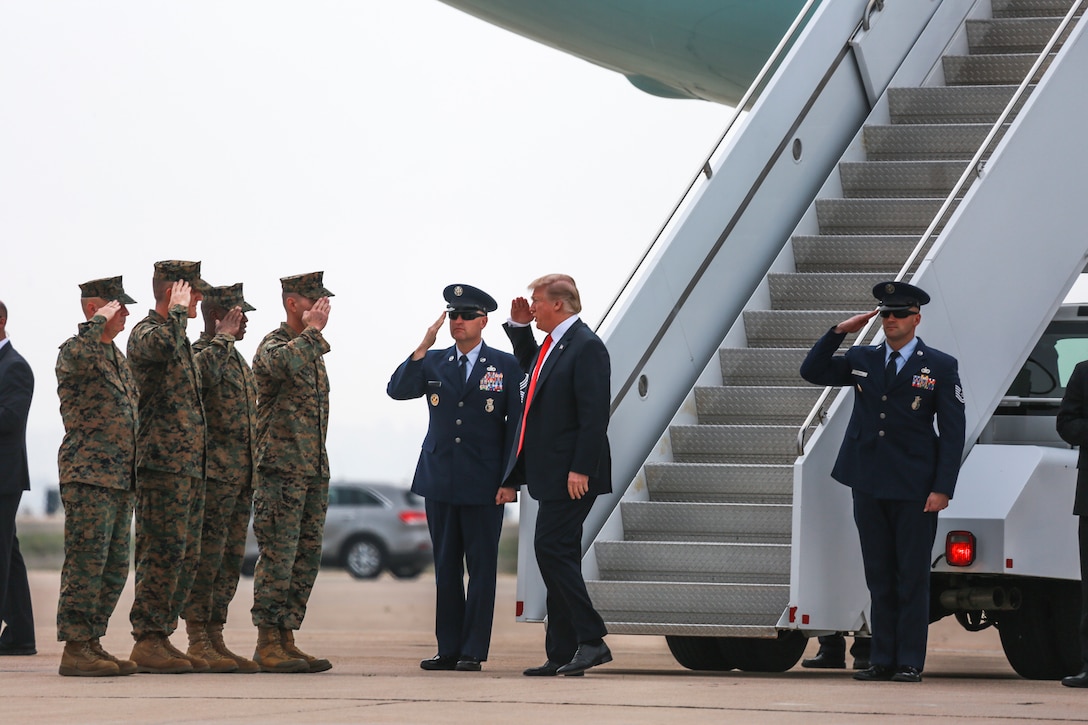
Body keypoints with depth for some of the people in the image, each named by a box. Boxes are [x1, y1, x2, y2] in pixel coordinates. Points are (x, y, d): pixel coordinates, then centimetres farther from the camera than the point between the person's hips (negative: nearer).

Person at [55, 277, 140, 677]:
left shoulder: (118, 357, 20)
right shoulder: (74, 349, -7)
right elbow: (79, 357, -35)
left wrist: (134, 475, 23)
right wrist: (99, 321, -20)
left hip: (122, 479, 9)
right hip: (88, 477, -9)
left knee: (114, 567, 9)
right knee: (86, 564, -9)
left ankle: (92, 643, 15)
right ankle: (75, 650, -7)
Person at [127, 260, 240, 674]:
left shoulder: (178, 337, 21)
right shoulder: (146, 333, -8)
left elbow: (197, 369, 42)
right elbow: (162, 346, -34)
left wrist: (224, 337, 52)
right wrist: (178, 311, -18)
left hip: (189, 465, 10)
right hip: (163, 463, -10)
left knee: (185, 556, 10)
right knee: (162, 553, -11)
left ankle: (162, 637, 13)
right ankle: (146, 643, -9)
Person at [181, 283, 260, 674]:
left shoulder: (239, 361, 21)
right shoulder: (199, 354, -8)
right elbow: (205, 376, -32)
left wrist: (251, 474, 23)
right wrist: (218, 337, -26)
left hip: (240, 477, 9)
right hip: (213, 475, -9)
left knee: (230, 561, 9)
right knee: (207, 558, -7)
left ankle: (215, 639, 13)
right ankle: (198, 641, -5)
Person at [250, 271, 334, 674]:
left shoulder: (312, 349, 19)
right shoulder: (273, 345, -8)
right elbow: (287, 364, -35)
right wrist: (312, 331, -20)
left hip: (314, 471, 9)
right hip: (281, 470, -9)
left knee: (306, 558, 8)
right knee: (278, 557, -8)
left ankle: (286, 640, 12)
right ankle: (267, 644, -6)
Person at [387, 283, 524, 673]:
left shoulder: (506, 366, 2)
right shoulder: (432, 363, 10)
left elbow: (517, 425, 0)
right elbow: (397, 390, -6)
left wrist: (509, 480, -6)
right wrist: (424, 346, -13)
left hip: (484, 484, -3)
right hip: (440, 480, 3)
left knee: (481, 567, -1)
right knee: (446, 566, 6)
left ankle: (474, 651, 3)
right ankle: (448, 648, 11)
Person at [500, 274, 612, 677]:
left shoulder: (586, 346, -14)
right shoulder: (552, 345, 16)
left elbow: (595, 413, -20)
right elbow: (531, 367, 40)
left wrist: (581, 470, -25)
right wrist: (519, 326, 25)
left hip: (572, 476, -10)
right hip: (551, 475, 10)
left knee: (551, 551, -14)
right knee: (556, 556, 9)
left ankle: (592, 640, -12)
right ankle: (562, 655, 11)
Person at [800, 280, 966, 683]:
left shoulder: (940, 367, 0)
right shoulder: (862, 360, 11)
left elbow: (953, 432, -2)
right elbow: (812, 371, 11)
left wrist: (942, 488, -10)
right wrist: (839, 332, 0)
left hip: (914, 490, -4)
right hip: (869, 486, 4)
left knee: (912, 577, 0)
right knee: (879, 577, 8)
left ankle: (910, 662, 3)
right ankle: (882, 660, 12)